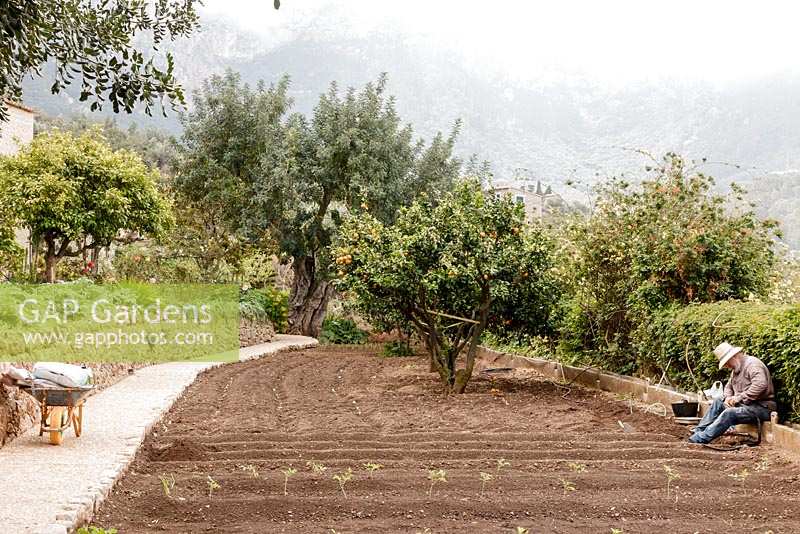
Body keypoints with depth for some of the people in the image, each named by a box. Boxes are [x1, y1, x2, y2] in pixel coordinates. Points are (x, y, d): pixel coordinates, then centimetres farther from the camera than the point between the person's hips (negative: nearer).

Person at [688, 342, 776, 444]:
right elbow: (729, 386, 27)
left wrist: (740, 397, -24)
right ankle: (698, 431, 0)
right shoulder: (736, 369, 16)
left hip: (762, 407, -10)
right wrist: (728, 397, 3)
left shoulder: (752, 364, -15)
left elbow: (760, 385, -31)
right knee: (718, 403, 6)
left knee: (729, 413, -28)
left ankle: (701, 438, -29)